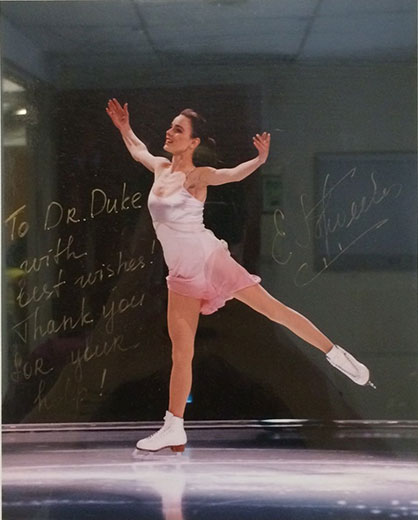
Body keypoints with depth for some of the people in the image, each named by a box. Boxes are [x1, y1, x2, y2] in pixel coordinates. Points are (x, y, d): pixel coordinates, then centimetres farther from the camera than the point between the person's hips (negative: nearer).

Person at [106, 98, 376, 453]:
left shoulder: (197, 176, -9)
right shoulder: (161, 168, 8)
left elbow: (235, 173, -26)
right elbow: (138, 150, 31)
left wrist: (260, 160, -43)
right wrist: (124, 127, 32)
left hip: (210, 259, -5)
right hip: (182, 274, 5)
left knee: (273, 309, -4)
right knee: (181, 350, 3)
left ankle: (336, 354, 9)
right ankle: (174, 430, 7)